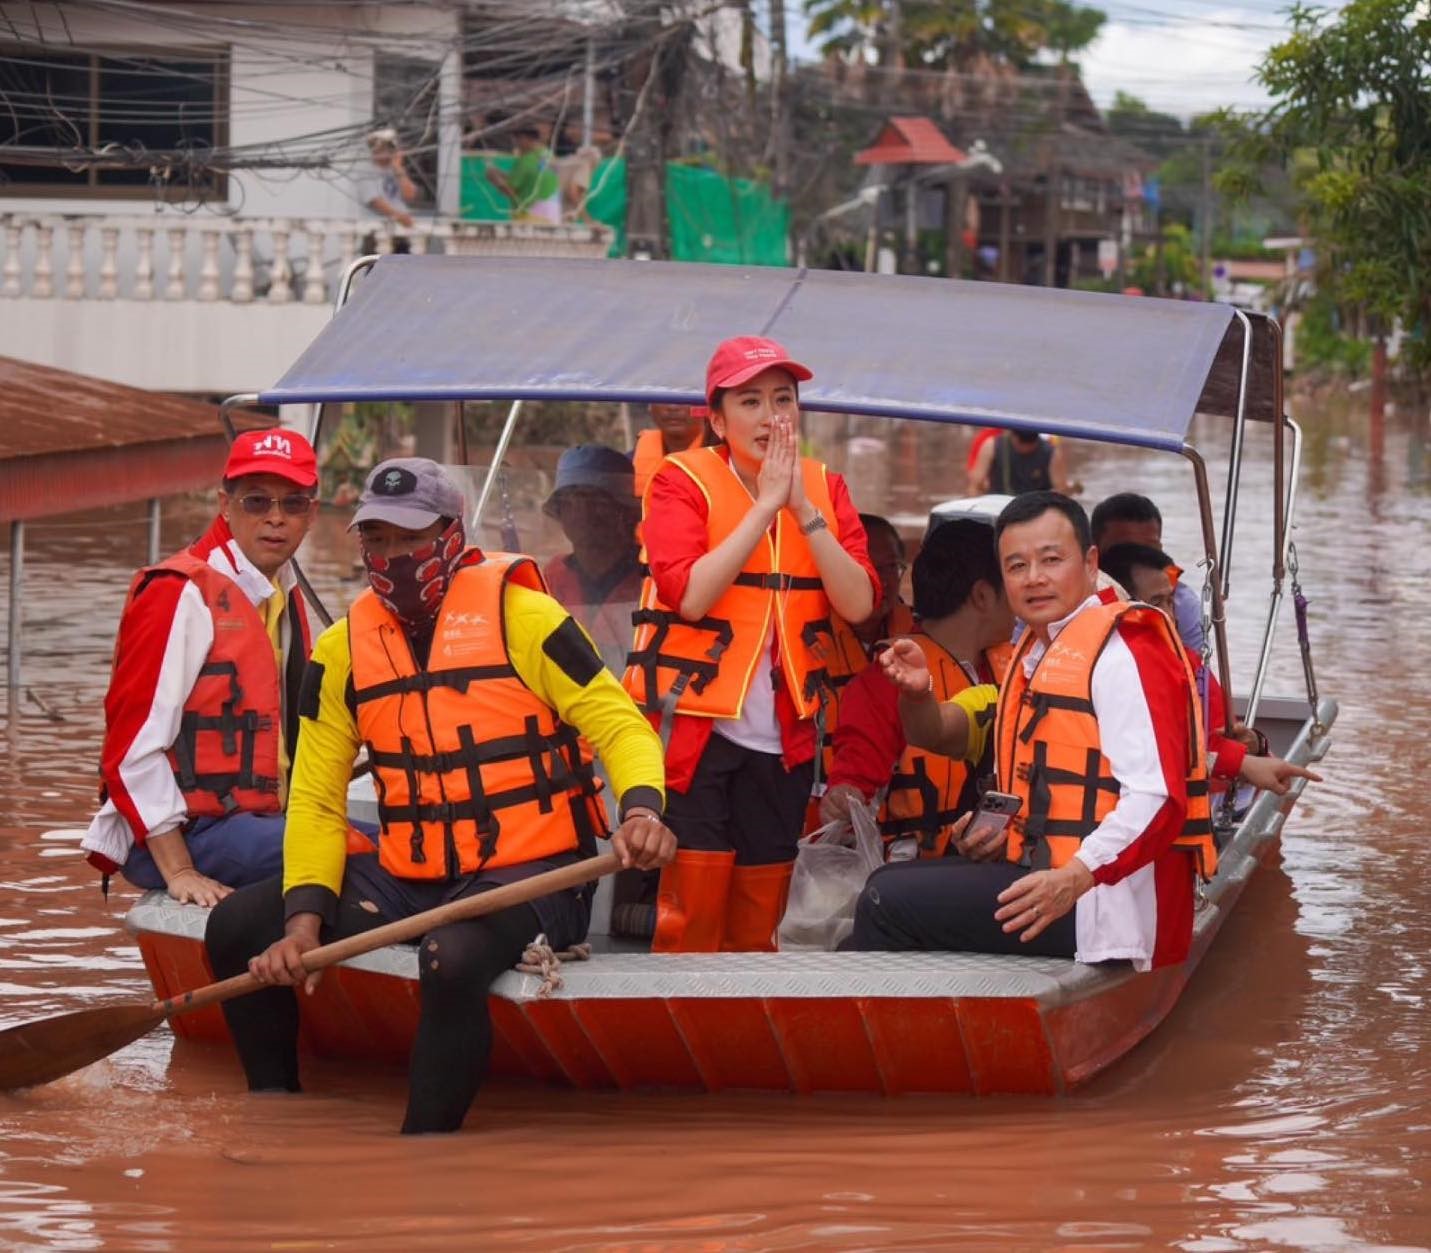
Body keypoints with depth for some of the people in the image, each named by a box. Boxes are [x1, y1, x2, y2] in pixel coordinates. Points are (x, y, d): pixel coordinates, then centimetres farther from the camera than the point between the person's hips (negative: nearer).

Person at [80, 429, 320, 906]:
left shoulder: (286, 599, 17)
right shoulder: (182, 593, -12)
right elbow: (134, 743, -17)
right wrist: (179, 872, -21)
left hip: (261, 819, 9)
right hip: (180, 835, -9)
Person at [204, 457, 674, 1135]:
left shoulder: (520, 615, -7)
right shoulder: (342, 648, 7)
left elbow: (619, 724, -7)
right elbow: (316, 800, 7)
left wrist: (640, 808, -29)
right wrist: (305, 919, -8)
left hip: (526, 874, -6)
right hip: (405, 877, 6)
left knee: (452, 959, -37)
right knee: (237, 926, -6)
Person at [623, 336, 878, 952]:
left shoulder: (823, 486, 9)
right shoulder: (683, 480, -3)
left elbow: (859, 603, -5)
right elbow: (689, 594, -20)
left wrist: (803, 510, -13)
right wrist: (765, 505, -17)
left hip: (783, 739, 4)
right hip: (695, 727, -4)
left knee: (758, 929, 9)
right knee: (691, 916, -10)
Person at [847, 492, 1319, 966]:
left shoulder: (1120, 652, -11)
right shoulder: (1036, 654, 20)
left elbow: (1157, 799, -22)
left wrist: (1074, 877, -34)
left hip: (1102, 906, -10)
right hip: (1043, 875, 10)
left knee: (888, 901, -17)